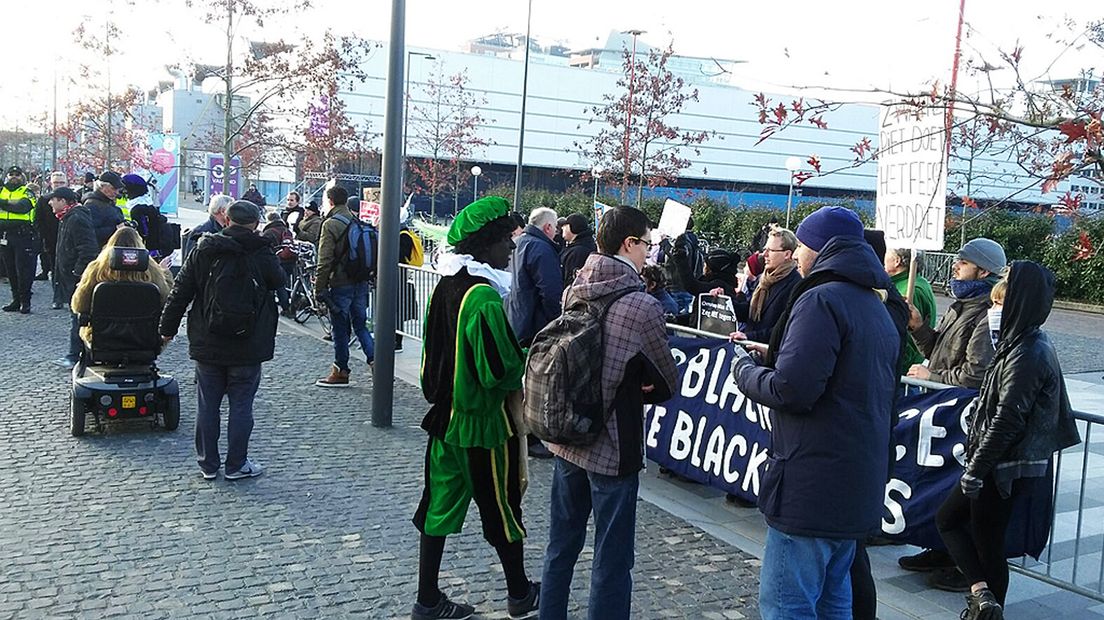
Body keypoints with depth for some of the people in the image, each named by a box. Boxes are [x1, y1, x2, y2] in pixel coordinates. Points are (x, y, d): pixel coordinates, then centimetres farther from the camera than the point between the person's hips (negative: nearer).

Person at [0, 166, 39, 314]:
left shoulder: (27, 192, 1)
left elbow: (23, 206, -19)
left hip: (23, 236, -5)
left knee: (24, 270, -5)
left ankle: (25, 302, 1)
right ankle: (16, 300, 18)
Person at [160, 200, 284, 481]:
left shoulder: (203, 251, -1)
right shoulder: (262, 254, -10)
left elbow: (180, 293, 2)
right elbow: (279, 281, 8)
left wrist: (167, 328, 12)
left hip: (207, 345, 3)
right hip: (247, 348, -2)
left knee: (207, 405, 12)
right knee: (241, 406, 7)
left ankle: (208, 463, 21)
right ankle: (236, 465, 13)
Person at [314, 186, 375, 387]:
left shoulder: (330, 224, -11)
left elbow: (325, 260, -14)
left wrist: (319, 287, -9)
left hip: (341, 285, -6)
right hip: (361, 283, 6)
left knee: (340, 329, 4)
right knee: (361, 325, 14)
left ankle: (341, 372, 12)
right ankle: (375, 361, 3)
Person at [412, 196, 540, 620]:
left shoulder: (447, 285, 4)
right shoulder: (484, 297, -23)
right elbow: (502, 372, -24)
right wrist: (531, 358, -7)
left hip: (445, 415, 8)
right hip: (484, 424, -8)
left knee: (440, 506, 13)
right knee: (502, 510, 10)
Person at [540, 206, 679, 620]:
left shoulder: (574, 292, 0)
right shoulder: (642, 307, -18)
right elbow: (667, 383, -6)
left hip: (565, 439, 7)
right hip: (613, 449, -7)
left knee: (561, 546, 20)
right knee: (611, 563, 6)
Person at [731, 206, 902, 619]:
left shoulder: (821, 300, -14)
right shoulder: (878, 307, 16)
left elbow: (791, 390, -23)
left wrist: (743, 368, -3)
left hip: (811, 489, -10)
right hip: (857, 487, 10)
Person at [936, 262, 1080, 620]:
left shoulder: (1027, 355, -21)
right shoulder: (1028, 344, 9)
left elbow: (1007, 421, -23)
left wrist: (975, 470, -18)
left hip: (1006, 467, -10)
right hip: (1001, 463, 10)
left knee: (987, 542, 2)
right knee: (948, 518, 14)